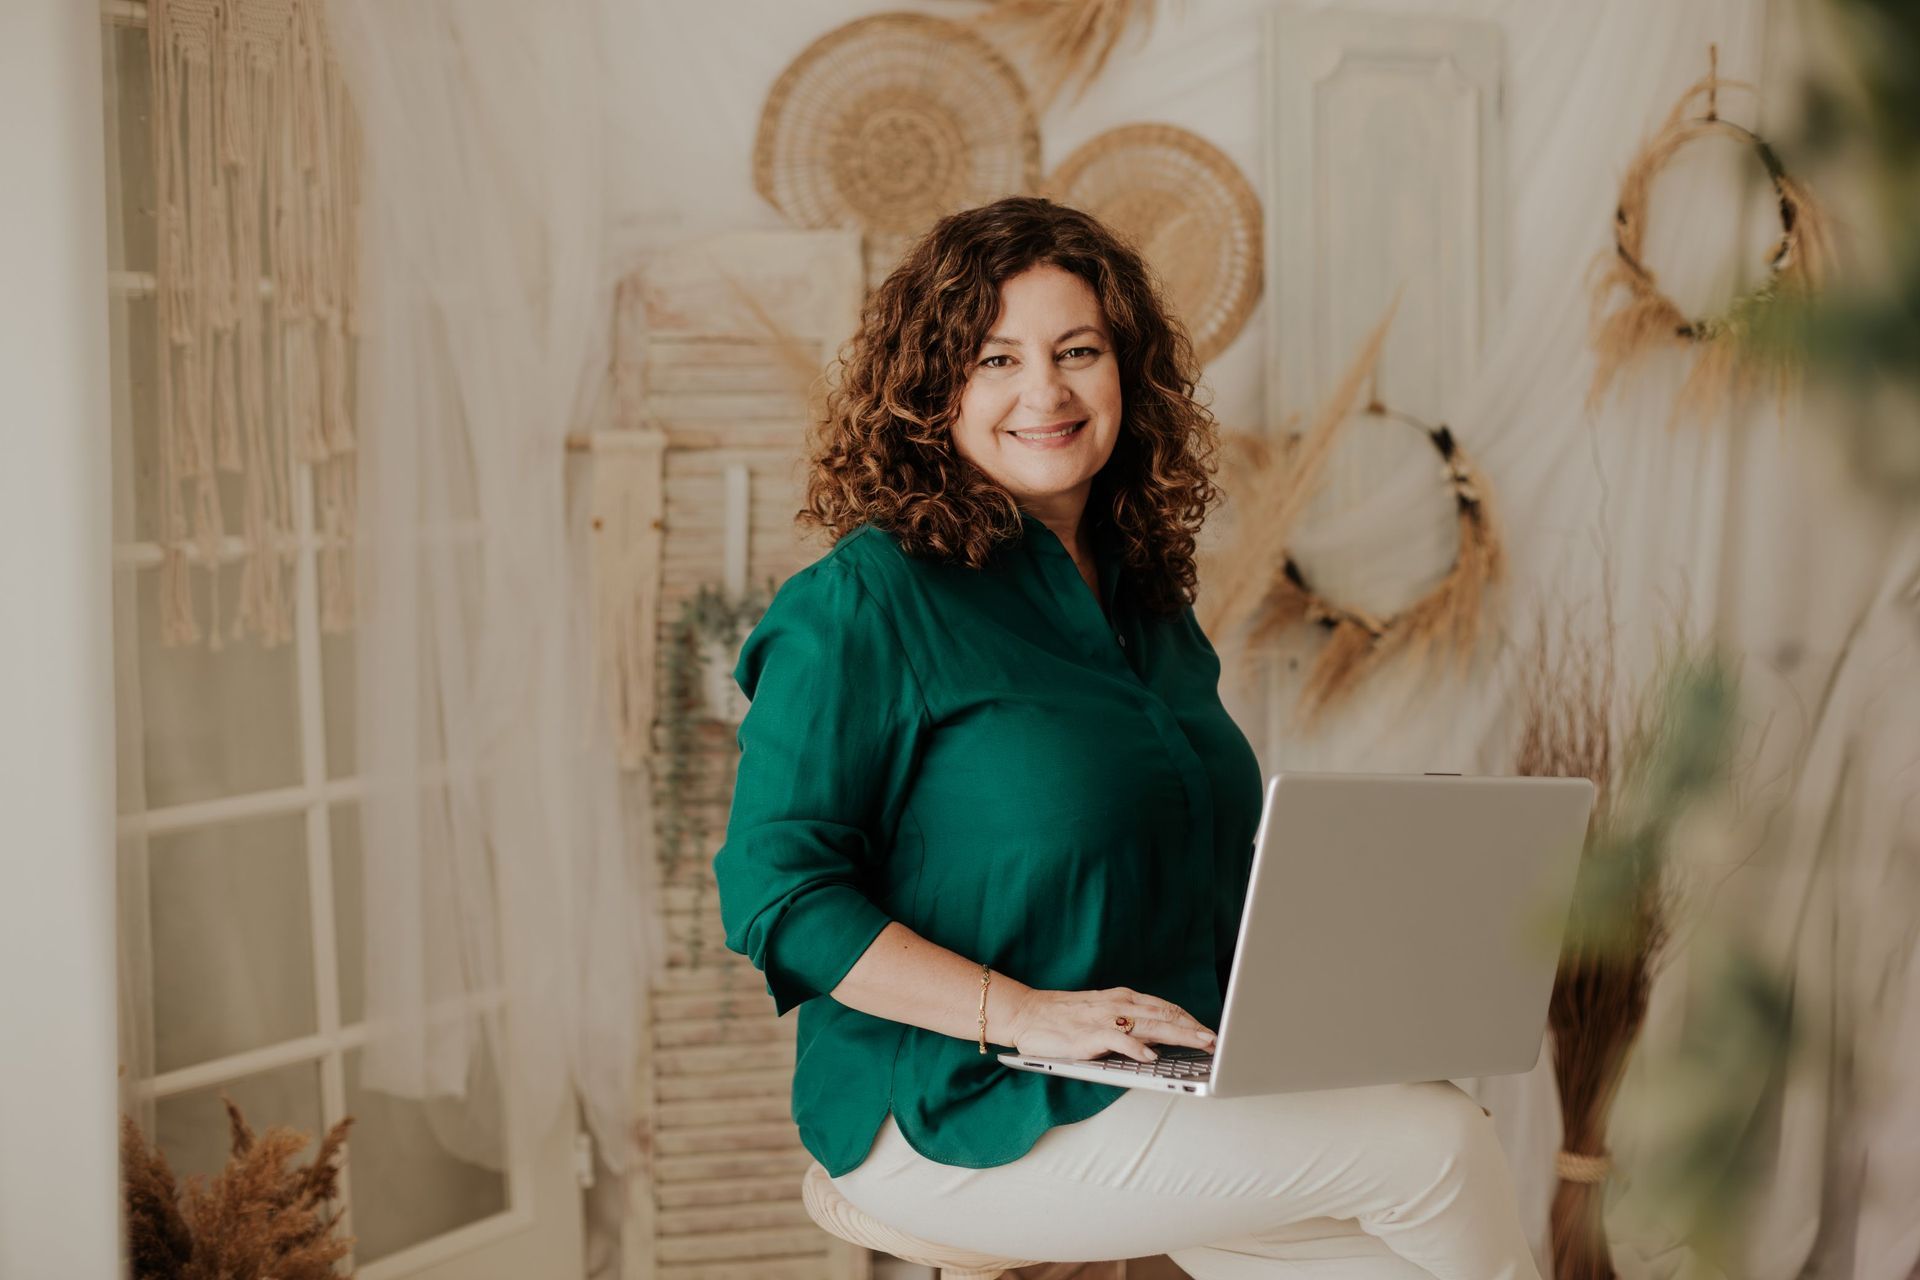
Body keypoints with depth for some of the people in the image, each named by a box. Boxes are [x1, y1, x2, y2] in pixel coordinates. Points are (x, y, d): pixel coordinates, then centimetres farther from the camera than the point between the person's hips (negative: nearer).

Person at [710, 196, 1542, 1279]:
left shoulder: (1147, 601, 13)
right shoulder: (860, 608, -10)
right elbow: (775, 892, -14)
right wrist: (1025, 1014, -22)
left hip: (1181, 1073, 7)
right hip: (958, 1111, -7)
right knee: (1436, 1147, -16)